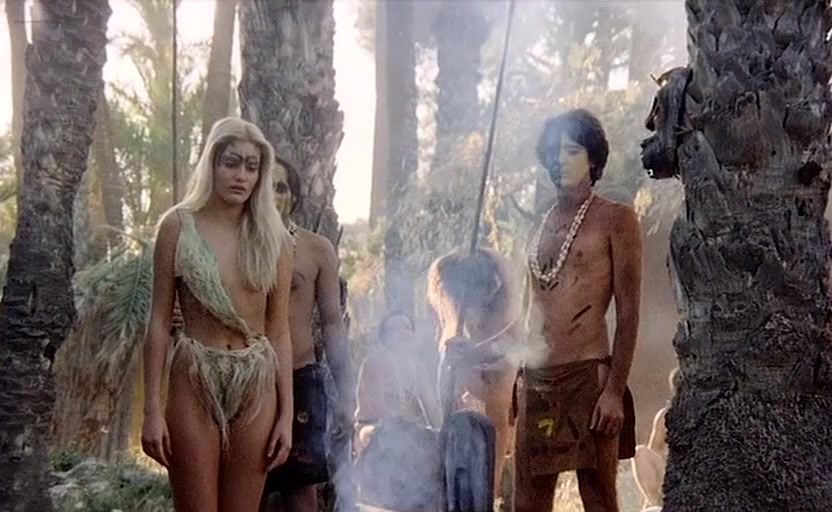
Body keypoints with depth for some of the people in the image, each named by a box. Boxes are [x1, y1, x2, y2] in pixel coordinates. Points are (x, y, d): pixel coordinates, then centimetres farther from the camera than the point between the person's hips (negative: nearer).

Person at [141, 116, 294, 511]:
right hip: (195, 380, -2)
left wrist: (286, 413, 3)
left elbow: (279, 330, 7)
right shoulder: (179, 226, -1)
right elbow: (159, 320, -1)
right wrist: (152, 409, -6)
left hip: (256, 384, 2)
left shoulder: (273, 238, 5)